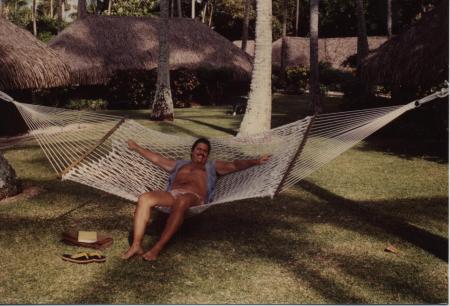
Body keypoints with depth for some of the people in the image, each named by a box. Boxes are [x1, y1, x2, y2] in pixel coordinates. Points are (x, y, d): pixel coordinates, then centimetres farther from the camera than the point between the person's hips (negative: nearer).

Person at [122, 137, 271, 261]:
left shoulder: (212, 166, 29)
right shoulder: (179, 165, 38)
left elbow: (235, 165, 16)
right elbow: (156, 158, 43)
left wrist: (255, 161, 2)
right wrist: (137, 148, 46)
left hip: (194, 197, -3)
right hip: (171, 194, 4)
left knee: (181, 202, -42)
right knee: (144, 198, -27)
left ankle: (158, 247, -46)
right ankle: (136, 245, -34)